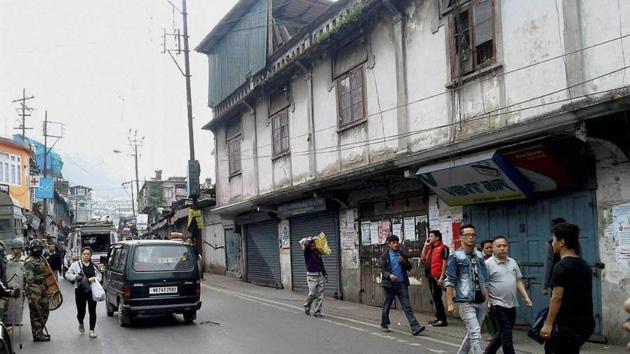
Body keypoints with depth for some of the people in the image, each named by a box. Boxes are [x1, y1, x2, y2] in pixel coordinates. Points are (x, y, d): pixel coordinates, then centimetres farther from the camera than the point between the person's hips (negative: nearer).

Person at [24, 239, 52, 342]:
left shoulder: (42, 259, 14)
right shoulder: (29, 262, -14)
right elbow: (29, 278, -21)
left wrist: (46, 288, 23)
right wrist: (32, 293, -26)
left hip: (43, 288, 9)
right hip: (34, 290, -9)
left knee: (44, 312, 16)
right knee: (36, 313, -2)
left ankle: (40, 332, 28)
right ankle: (37, 335, 5)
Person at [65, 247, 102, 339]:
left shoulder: (94, 266, 11)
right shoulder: (75, 265, 4)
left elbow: (100, 277, 9)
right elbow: (67, 274, 4)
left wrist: (94, 279, -12)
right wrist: (76, 277, -14)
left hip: (92, 291, 1)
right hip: (80, 291, -1)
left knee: (92, 311, -2)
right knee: (81, 311, 7)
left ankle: (92, 330, 5)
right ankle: (81, 324, 39)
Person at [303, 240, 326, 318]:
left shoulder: (318, 253, 13)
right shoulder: (307, 253, -4)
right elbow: (306, 244, -25)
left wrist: (325, 274, 17)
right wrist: (309, 240, -5)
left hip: (320, 275, 5)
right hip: (311, 276, -5)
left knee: (320, 295, 1)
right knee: (312, 294, -11)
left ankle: (317, 311, 6)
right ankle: (307, 307, 15)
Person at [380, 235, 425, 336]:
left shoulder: (402, 254, 10)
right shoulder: (385, 255, 0)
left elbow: (409, 267, 14)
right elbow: (382, 269, -5)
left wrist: (404, 262, -6)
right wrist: (389, 275, -24)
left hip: (402, 283, 2)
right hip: (390, 284, -2)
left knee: (407, 306, -5)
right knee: (387, 305, 9)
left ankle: (415, 327, -13)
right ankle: (384, 325, 28)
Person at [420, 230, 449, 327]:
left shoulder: (443, 248, -8)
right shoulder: (430, 248, 17)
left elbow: (444, 263, -14)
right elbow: (423, 258, 17)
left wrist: (441, 277, -20)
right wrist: (425, 245, 11)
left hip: (437, 277, -9)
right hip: (430, 276, 9)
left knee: (436, 297, -10)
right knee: (435, 297, 13)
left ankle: (442, 320, -7)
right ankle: (438, 318, 20)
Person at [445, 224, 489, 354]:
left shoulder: (479, 255, 10)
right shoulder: (456, 256, -6)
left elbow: (485, 279, 18)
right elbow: (450, 281, -7)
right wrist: (450, 303, -11)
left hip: (481, 301, 6)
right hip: (465, 302, -6)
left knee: (471, 333, 15)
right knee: (475, 334, -12)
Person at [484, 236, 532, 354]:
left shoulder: (513, 262, 9)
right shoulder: (488, 264, -11)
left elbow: (519, 281, 14)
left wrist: (526, 297, 5)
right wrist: (488, 302, -17)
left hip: (512, 304, 7)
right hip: (498, 304, -7)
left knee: (503, 332, 15)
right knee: (506, 333, -6)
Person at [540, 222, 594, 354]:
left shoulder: (561, 266, -15)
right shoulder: (585, 265, 13)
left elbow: (557, 297, -21)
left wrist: (548, 324, -19)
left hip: (569, 325, -9)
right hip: (585, 322, 9)